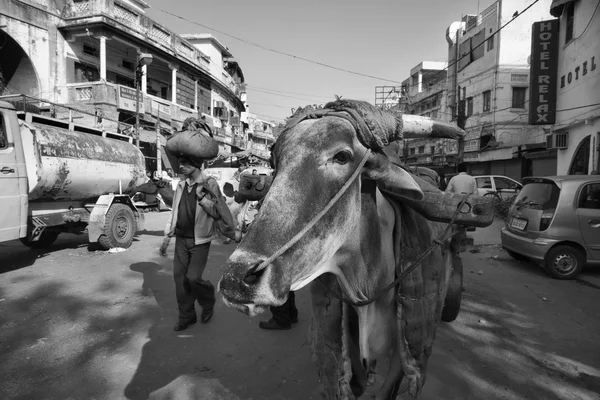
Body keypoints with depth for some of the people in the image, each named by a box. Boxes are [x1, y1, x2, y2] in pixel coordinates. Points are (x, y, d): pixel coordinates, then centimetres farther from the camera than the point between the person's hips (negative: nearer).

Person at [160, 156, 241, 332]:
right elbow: (175, 213, 15)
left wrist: (202, 196, -21)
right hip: (181, 240, 6)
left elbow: (220, 212, -10)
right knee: (180, 277, 7)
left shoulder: (209, 184, -9)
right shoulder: (181, 186, 8)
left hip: (200, 241, -5)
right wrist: (168, 237, 16)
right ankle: (186, 316, 24)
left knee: (193, 278, -10)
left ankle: (208, 303, 22)